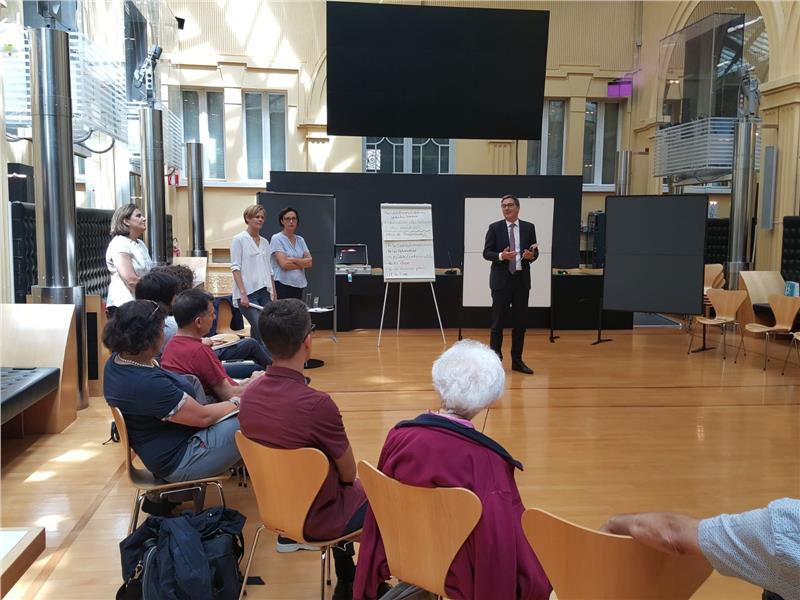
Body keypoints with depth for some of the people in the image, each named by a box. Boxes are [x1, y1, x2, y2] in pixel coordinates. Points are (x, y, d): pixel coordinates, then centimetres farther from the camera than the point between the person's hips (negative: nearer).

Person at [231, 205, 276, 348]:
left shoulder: (265, 242, 16)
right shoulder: (239, 239, -1)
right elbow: (235, 268, -7)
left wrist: (274, 294, 12)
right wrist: (242, 293, -16)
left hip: (264, 292, 6)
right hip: (248, 293, -6)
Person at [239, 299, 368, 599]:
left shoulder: (249, 394, -11)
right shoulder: (317, 404, -32)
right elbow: (348, 473, -17)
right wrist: (346, 476, 6)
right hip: (316, 518, -6)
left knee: (344, 486, 30)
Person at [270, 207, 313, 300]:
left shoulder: (300, 240, 14)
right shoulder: (277, 239, -3)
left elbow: (310, 262, 4)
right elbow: (284, 264, -13)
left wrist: (293, 260, -11)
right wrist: (303, 263, -2)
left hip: (299, 285, 5)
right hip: (283, 284, -5)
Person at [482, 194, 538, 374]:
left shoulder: (529, 227, 6)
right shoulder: (494, 228, 0)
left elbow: (535, 252, 7)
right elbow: (486, 253, -3)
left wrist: (531, 255, -16)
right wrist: (501, 256, -21)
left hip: (522, 279, 2)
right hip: (501, 279, -2)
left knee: (520, 322, 7)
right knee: (497, 322, 2)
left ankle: (517, 360, 17)